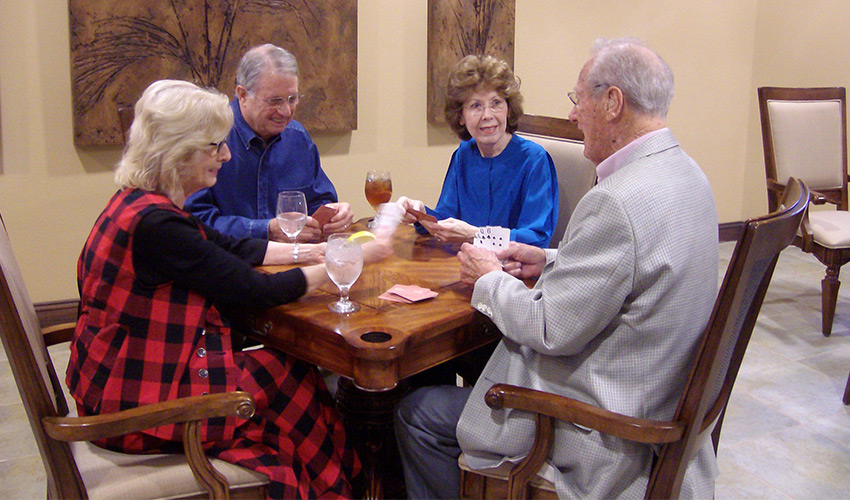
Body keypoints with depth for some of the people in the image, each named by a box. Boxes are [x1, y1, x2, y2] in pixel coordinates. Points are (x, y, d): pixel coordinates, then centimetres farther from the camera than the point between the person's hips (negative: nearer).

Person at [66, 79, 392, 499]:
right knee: (296, 383, 3)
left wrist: (308, 251, 7)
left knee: (291, 374, 7)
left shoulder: (142, 203, 5)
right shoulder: (154, 224, -25)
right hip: (138, 408, -9)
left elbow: (229, 248, 14)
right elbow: (255, 291, -20)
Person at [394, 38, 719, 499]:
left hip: (601, 428, -10)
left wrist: (489, 278, -7)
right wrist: (551, 261, 8)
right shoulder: (684, 172, 3)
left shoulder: (619, 202, -29)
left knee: (415, 414, 1)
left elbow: (551, 331, -24)